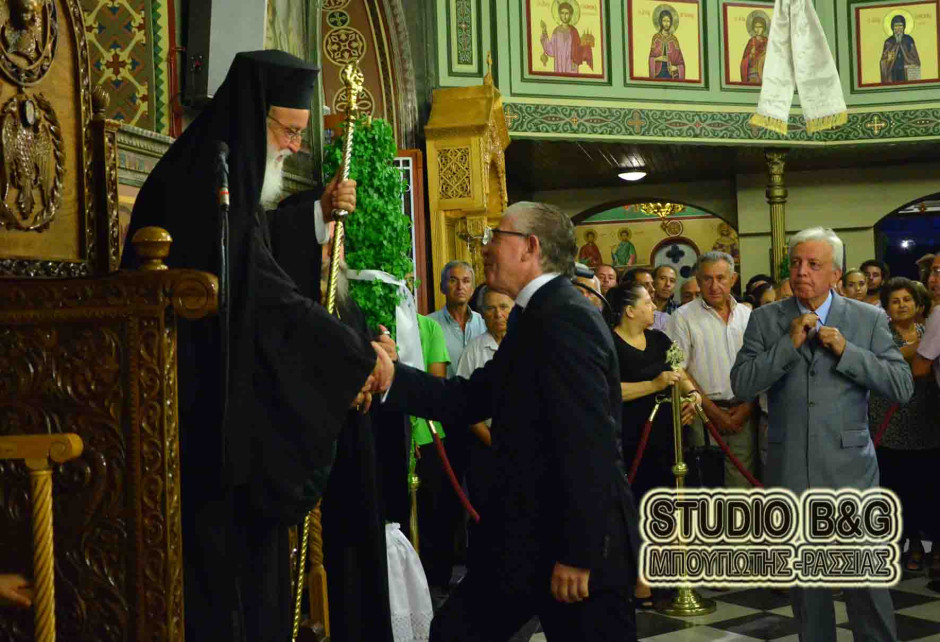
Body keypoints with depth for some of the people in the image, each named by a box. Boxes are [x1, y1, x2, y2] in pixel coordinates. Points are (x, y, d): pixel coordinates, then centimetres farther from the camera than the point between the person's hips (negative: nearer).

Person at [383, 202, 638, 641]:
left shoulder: (563, 318, -19)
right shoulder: (538, 316, 13)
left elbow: (589, 446, -24)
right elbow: (467, 400, 9)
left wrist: (578, 555, -23)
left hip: (578, 541, -10)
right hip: (532, 536, 10)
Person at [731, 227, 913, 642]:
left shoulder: (869, 320, 2)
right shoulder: (765, 320, 4)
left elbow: (902, 387, -4)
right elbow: (741, 385, -5)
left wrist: (846, 350, -14)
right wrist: (789, 343, -14)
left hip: (850, 471, -1)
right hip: (790, 473, 2)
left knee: (867, 584, -1)